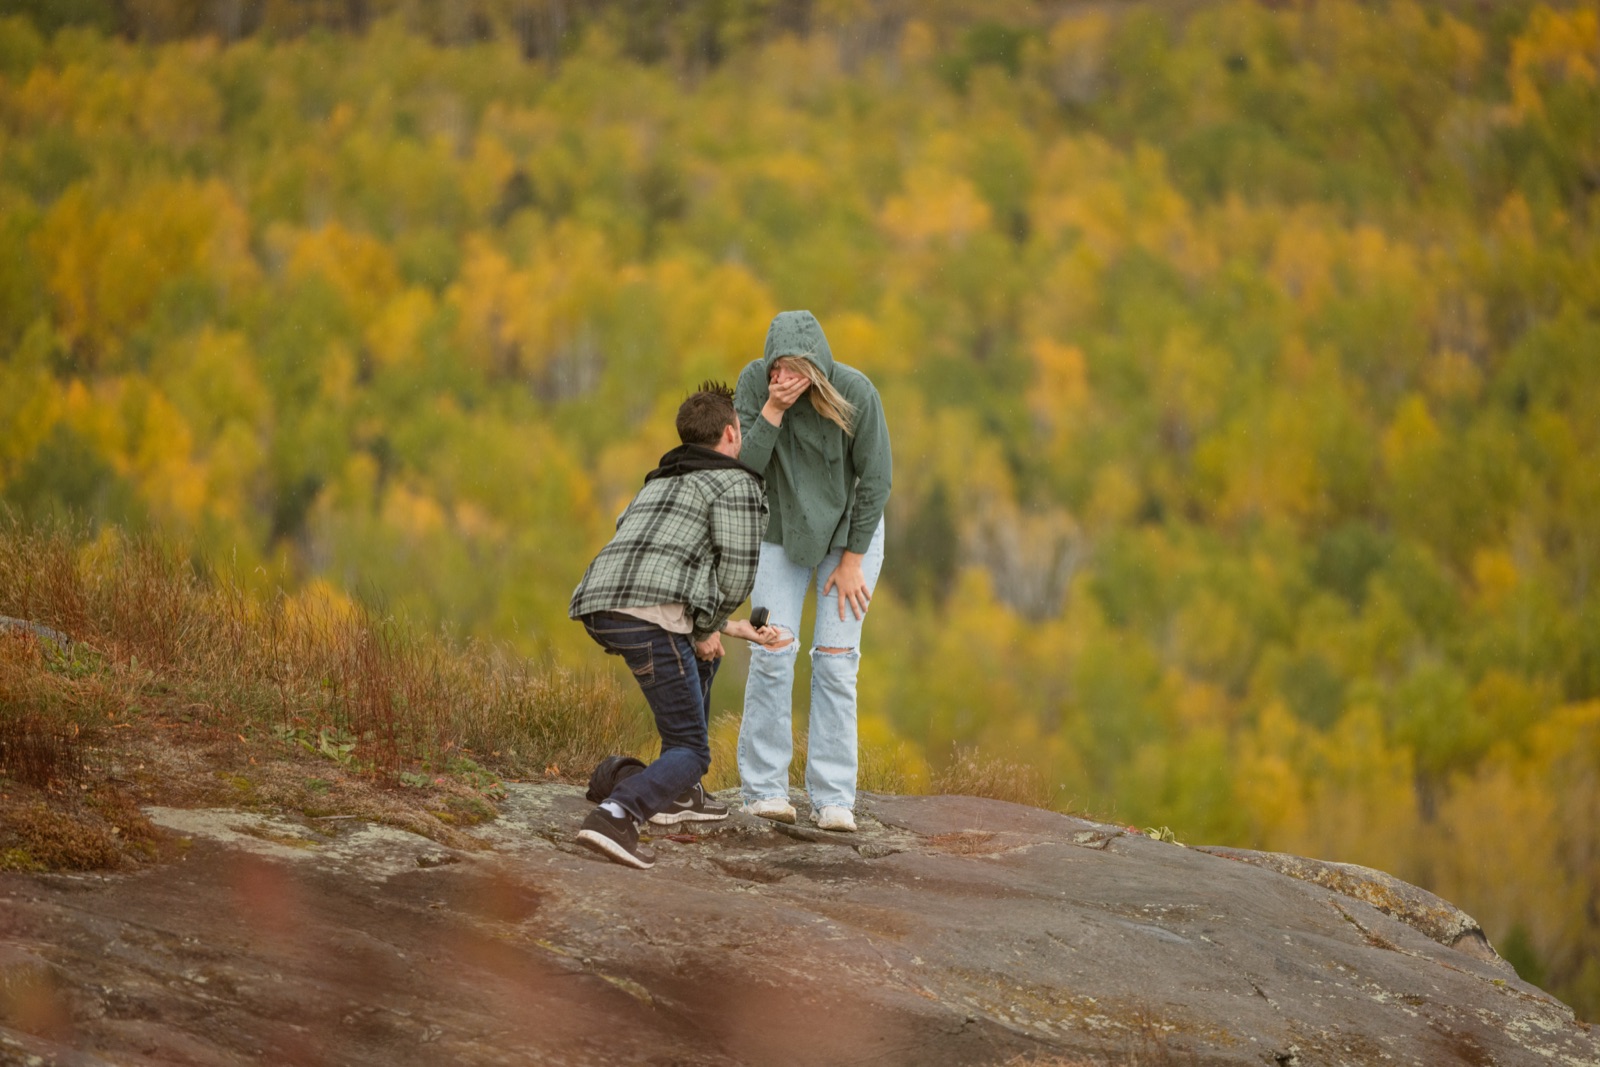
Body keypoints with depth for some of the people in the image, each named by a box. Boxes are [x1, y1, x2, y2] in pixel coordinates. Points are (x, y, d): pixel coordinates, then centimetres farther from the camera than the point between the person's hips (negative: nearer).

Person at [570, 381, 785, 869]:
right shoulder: (736, 484, 11)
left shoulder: (658, 485, 36)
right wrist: (707, 628, 13)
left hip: (595, 608, 8)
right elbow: (737, 573, 0)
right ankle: (615, 817, -30)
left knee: (701, 653, 36)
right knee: (690, 753, -2)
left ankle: (678, 794, 30)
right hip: (649, 614, -8)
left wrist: (726, 626, 35)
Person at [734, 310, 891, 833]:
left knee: (836, 659, -8)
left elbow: (875, 479, -15)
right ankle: (763, 787, -3)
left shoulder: (855, 393, -25)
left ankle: (833, 798, -6)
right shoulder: (754, 382, -20)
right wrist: (772, 410, -36)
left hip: (848, 529, -1)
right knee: (773, 650, -10)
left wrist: (852, 560, -12)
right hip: (781, 529, 1)